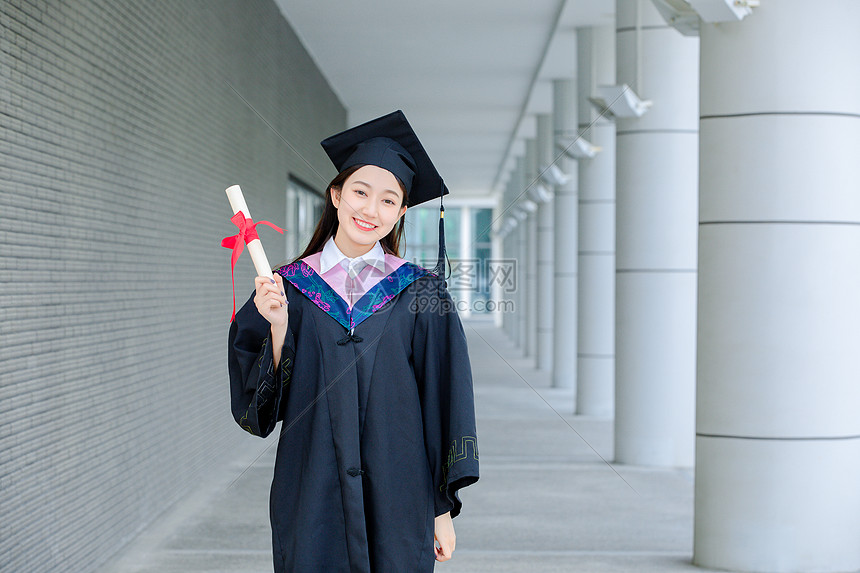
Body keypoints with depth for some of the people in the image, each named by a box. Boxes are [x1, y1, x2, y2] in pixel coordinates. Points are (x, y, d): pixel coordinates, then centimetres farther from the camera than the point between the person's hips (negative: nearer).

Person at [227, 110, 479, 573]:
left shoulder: (420, 293, 0)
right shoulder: (287, 288, 2)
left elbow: (443, 406, 1)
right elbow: (259, 403, -1)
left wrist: (443, 510, -1)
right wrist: (278, 326, -16)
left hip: (398, 504, 0)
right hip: (312, 499, 1)